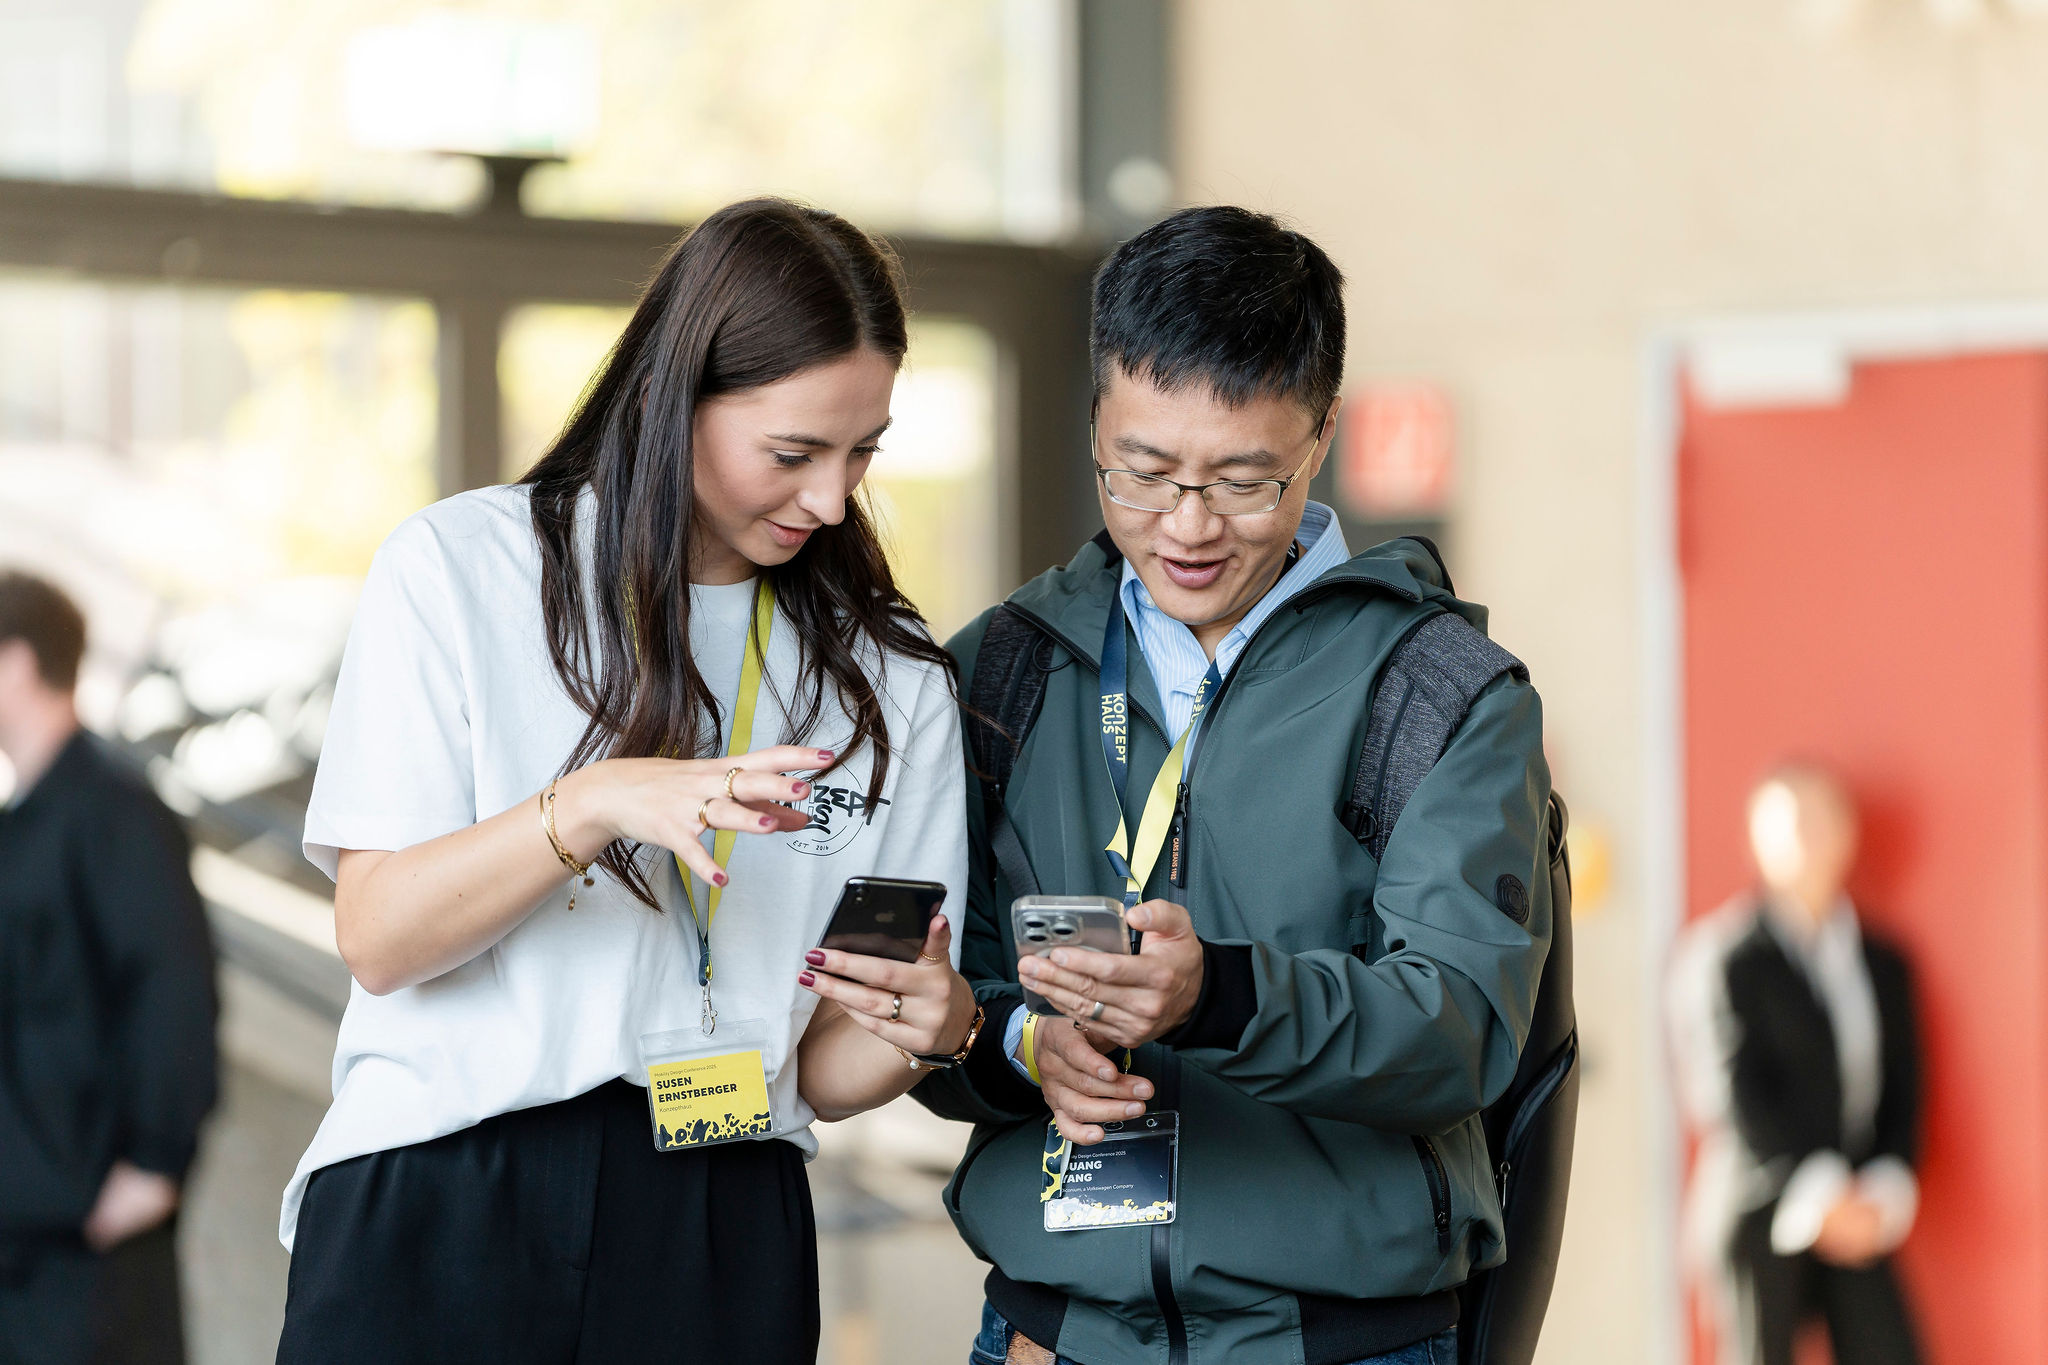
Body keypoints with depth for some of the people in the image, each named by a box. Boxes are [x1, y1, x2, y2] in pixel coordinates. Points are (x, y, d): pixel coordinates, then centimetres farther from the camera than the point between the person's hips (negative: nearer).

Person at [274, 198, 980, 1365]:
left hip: (719, 1242, 2)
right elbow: (379, 939, -7)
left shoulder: (891, 679, 8)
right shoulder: (460, 569, 1)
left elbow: (822, 1075, 6)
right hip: (442, 1213, -2)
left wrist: (928, 1031, -16)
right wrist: (592, 805, -21)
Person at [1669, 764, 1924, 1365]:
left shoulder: (1885, 963, 13)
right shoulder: (1726, 956, -4)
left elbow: (1903, 1091, 10)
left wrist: (1886, 1192, -7)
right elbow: (1737, 1094, -10)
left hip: (1858, 1222, 5)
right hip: (1761, 1221, -4)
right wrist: (1820, 1197, -16)